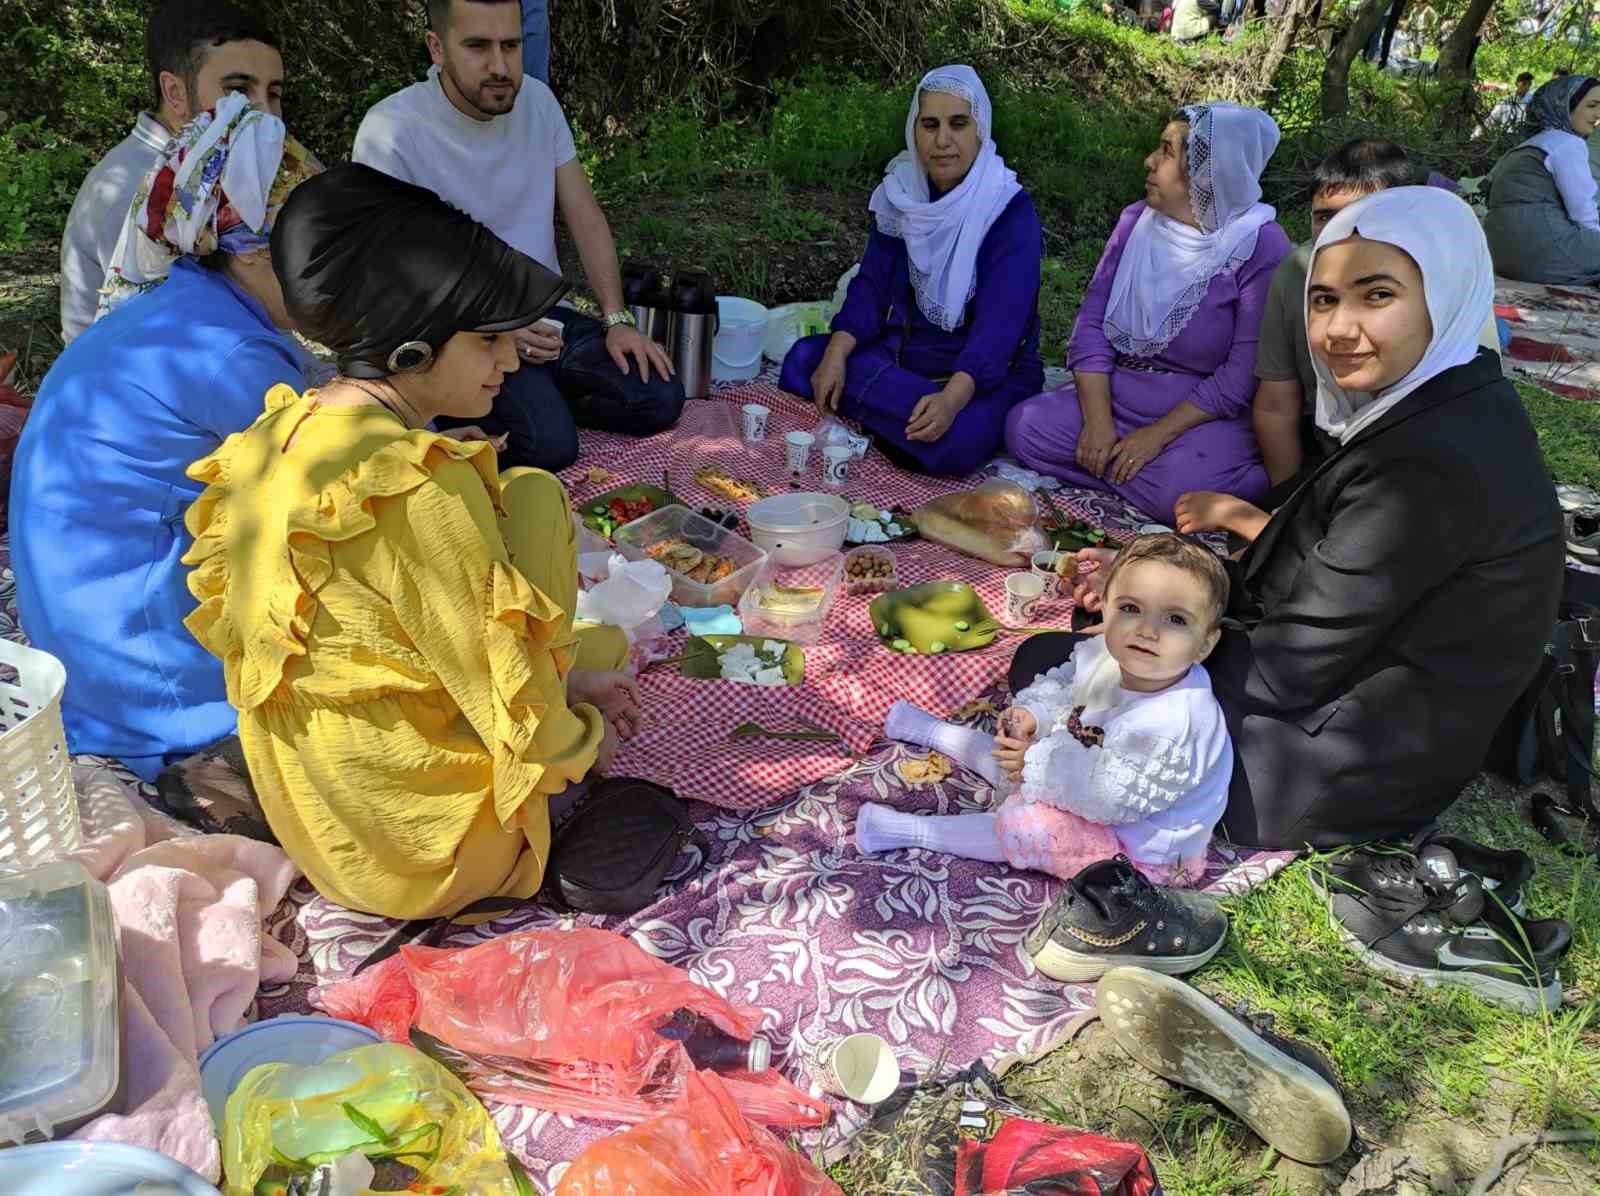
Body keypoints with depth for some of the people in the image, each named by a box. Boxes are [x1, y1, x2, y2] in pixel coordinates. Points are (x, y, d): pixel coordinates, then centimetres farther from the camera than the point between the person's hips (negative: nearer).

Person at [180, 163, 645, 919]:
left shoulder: (275, 440, 0)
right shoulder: (421, 486, -26)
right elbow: (522, 723, -22)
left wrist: (564, 684, 9)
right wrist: (586, 737, 1)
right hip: (426, 853, -8)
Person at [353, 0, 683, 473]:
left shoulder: (537, 101, 3)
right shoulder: (391, 132, -15)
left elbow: (584, 215, 5)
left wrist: (617, 320, -6)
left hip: (543, 315, 6)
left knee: (661, 400, -12)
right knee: (549, 442, -28)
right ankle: (461, 417, 2)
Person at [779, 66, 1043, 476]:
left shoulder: (1011, 212, -16)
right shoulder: (901, 192, 1)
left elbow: (999, 324, -26)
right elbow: (872, 284, -1)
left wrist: (952, 398, -42)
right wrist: (837, 353, -19)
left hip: (986, 371, -5)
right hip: (900, 353, 5)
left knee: (952, 442, -36)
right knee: (802, 362, -13)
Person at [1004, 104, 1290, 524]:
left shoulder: (1260, 245, -12)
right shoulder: (1136, 220, 3)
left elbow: (1245, 373, -16)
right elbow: (1092, 323, -1)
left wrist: (1158, 434, -20)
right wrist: (1097, 420, -14)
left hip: (1208, 413, -5)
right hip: (1115, 395, 5)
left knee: (1177, 489, -34)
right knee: (1024, 426, -16)